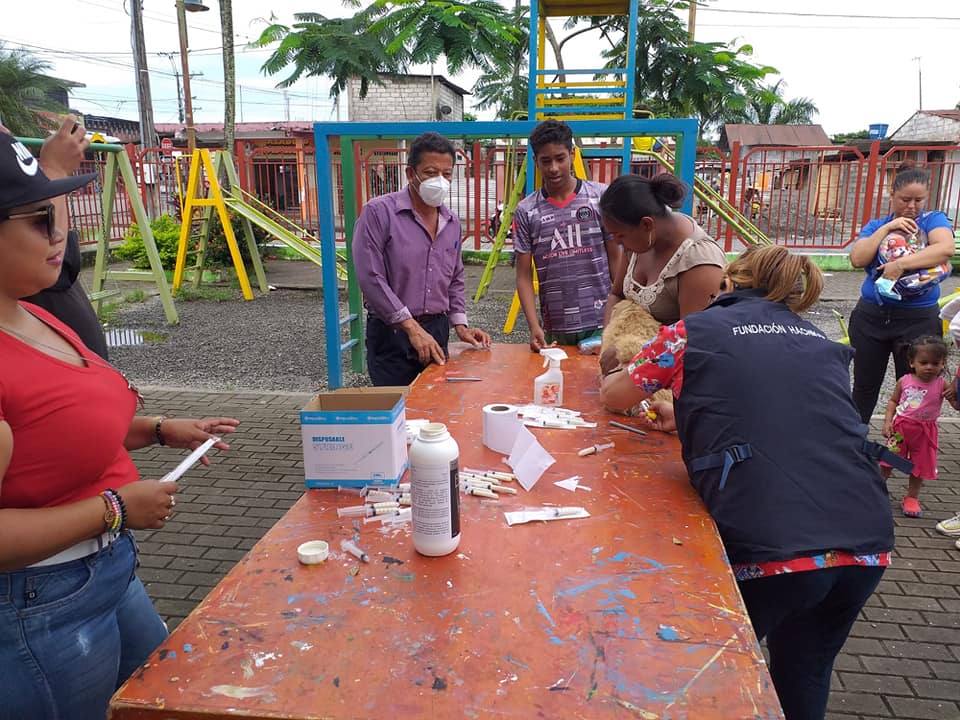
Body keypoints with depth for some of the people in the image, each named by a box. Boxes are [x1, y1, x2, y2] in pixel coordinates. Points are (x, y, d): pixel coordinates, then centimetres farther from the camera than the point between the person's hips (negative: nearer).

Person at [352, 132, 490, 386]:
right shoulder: (379, 212, -10)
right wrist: (412, 327, -18)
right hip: (391, 335, -5)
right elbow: (371, 278, -17)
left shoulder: (452, 222, 10)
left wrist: (460, 325, 7)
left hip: (437, 331, 6)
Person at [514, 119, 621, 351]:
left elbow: (616, 260, 4)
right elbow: (524, 276, 2)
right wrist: (534, 327, -9)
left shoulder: (601, 197, -1)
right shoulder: (526, 211, 1)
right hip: (555, 330, 1)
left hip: (601, 325, -1)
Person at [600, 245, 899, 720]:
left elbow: (611, 395, 18)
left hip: (767, 549, -5)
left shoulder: (695, 330, 5)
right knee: (803, 677, 29)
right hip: (868, 547, 5)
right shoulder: (821, 343, 18)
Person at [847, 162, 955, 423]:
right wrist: (887, 228, -13)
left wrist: (901, 264, -28)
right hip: (871, 315, 2)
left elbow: (945, 248, -21)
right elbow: (857, 259, -9)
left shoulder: (933, 220, 0)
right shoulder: (876, 225, 8)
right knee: (864, 386, 12)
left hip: (918, 319, -2)